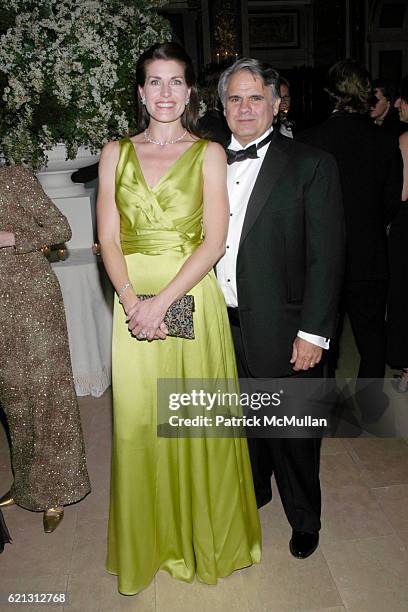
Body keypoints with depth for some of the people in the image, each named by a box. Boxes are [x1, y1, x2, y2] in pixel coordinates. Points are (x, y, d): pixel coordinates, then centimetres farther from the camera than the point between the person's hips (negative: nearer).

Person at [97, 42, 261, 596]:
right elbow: (108, 239, 2)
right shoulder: (116, 153, 8)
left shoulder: (209, 153, 2)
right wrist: (133, 303, -13)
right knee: (137, 422, 9)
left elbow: (214, 240, -7)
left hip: (193, 298, -2)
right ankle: (150, 542, 33)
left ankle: (207, 535, 34)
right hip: (134, 304, 2)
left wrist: (162, 301, -17)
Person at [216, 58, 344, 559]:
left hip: (280, 330, -4)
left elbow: (325, 256, -10)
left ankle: (304, 520, 38)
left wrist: (313, 332, -14)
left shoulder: (311, 165, -7)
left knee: (291, 433, 11)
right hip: (222, 325, 5)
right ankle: (253, 491, 49)